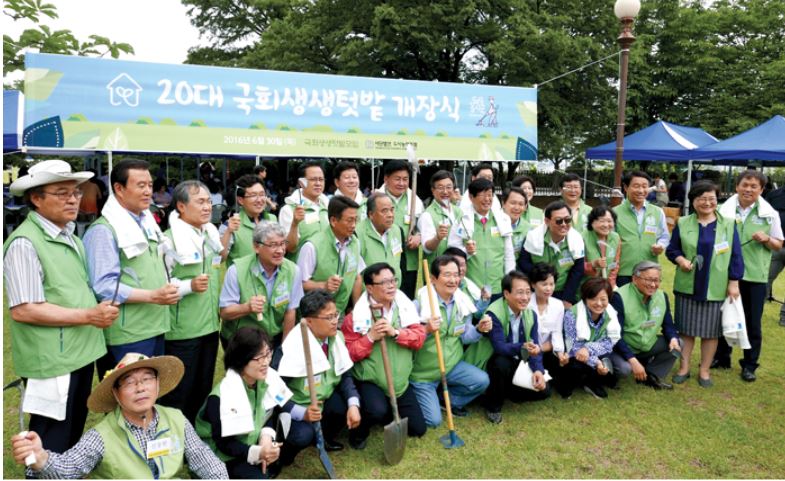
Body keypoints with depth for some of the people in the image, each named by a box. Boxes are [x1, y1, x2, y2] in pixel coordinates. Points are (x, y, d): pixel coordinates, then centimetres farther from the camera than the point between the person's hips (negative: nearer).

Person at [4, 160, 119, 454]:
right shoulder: (24, 243, -18)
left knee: (74, 436, 23)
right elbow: (23, 310, -23)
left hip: (81, 354, 9)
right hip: (52, 362, -9)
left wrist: (101, 310, 5)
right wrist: (89, 316, -20)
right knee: (51, 451, 6)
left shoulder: (70, 237, 12)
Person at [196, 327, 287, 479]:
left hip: (249, 443, 7)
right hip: (220, 457, -7)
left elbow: (271, 414, 2)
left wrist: (266, 436, -19)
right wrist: (257, 453, -39)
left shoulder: (268, 378, -11)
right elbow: (224, 443, -24)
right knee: (256, 477, -23)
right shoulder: (221, 398, -28)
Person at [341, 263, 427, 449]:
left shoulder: (406, 307, -1)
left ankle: (388, 413, 35)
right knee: (377, 411, -33)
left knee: (418, 429, 7)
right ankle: (360, 431, 3)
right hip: (370, 380, -4)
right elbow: (348, 354, -13)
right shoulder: (357, 316, -13)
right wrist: (370, 337, -25)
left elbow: (419, 338, -9)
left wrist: (395, 333, -24)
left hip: (400, 381, 4)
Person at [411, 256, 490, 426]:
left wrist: (479, 330, -16)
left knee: (482, 381, -17)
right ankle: (414, 399, 27)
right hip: (423, 372, -4)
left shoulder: (462, 303, -3)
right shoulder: (419, 305, -20)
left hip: (452, 364, 5)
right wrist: (426, 330, -36)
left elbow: (464, 337, 4)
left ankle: (451, 400, 13)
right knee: (433, 420, -8)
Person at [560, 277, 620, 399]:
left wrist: (589, 349, -32)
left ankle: (591, 382, 4)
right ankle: (568, 383, -1)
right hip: (575, 358, -3)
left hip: (599, 357, 3)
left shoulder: (611, 314, -10)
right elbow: (573, 347, -22)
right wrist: (595, 362, -33)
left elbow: (611, 342, -13)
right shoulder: (572, 314, -22)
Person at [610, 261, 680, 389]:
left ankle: (651, 375, 4)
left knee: (676, 344, -9)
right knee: (624, 368, -34)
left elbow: (668, 324, 7)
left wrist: (673, 338, -18)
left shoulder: (662, 296, -2)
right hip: (622, 349, -6)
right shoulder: (619, 297, -23)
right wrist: (633, 361, -31)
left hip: (647, 346, 7)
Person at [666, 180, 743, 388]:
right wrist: (680, 259, -14)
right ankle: (684, 367, 22)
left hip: (716, 289, 0)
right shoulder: (683, 224, 3)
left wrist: (733, 283, -3)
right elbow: (671, 249, 6)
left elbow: (735, 256, 1)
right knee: (686, 329, 8)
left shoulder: (728, 224, 1)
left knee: (710, 331, 7)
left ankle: (704, 370, 21)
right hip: (687, 286, 1)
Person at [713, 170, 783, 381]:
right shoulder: (724, 210, 0)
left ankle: (749, 365, 21)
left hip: (755, 275, -1)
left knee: (752, 322, 7)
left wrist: (767, 239, -15)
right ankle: (721, 357, 29)